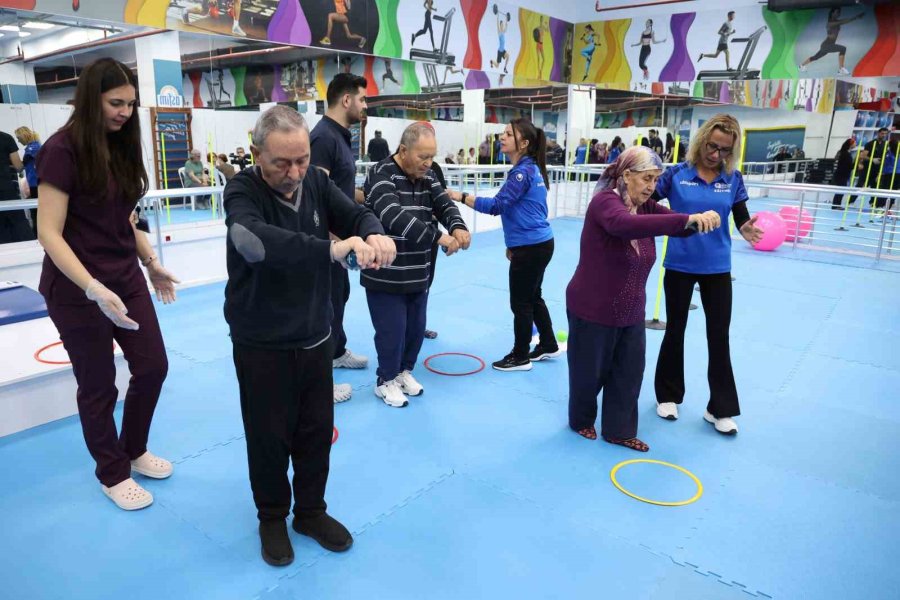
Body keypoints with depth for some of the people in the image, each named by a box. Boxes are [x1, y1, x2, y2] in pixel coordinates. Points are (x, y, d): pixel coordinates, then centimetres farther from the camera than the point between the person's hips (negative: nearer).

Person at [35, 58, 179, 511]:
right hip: (77, 291, -7)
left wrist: (152, 264, 12)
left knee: (153, 366, 11)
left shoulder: (120, 146, 6)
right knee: (99, 385, 7)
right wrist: (93, 288, -28)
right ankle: (112, 474, 28)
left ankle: (135, 450, 35)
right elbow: (49, 233, -19)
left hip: (127, 279, 7)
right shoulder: (62, 150, -15)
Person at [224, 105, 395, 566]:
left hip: (315, 338, 5)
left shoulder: (317, 183, -2)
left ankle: (311, 511, 38)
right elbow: (253, 239, -38)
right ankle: (272, 518, 36)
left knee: (317, 431, 16)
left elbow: (356, 214, -12)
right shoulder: (242, 191, -18)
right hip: (261, 346, -4)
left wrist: (374, 234, -36)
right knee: (268, 437, 11)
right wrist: (330, 249, -49)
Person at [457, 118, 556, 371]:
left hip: (531, 247, -10)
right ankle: (548, 345, 35)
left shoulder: (523, 171, -18)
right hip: (538, 243, 10)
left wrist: (461, 196, -26)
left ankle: (520, 357, 16)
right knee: (532, 297, 21)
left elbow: (497, 205, -26)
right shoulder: (530, 168, 13)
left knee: (520, 302, 2)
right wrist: (513, 243, 22)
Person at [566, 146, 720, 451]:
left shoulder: (646, 207, 3)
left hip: (630, 313, 7)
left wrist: (701, 219, -31)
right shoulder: (605, 202, -21)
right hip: (592, 310, -7)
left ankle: (619, 430, 30)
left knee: (630, 373, 12)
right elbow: (626, 224, -43)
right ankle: (581, 422, 36)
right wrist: (688, 219, -48)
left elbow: (679, 224, -7)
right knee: (589, 372, 11)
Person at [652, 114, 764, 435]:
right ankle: (668, 395, 31)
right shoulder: (677, 174, -8)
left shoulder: (733, 179, -2)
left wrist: (747, 229, -27)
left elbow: (742, 218, -4)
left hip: (717, 267, 2)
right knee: (675, 330, 12)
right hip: (679, 265, -1)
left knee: (719, 336, 6)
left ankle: (721, 408, 20)